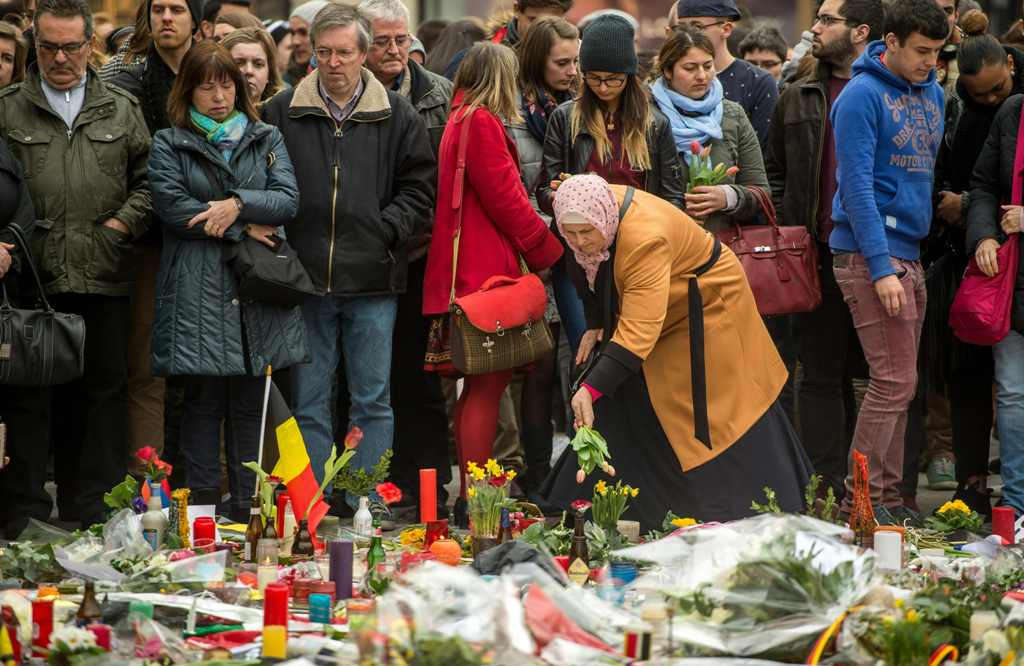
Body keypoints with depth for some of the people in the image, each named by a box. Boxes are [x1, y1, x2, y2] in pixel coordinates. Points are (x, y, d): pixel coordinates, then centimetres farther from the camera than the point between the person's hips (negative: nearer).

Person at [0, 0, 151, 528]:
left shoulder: (121, 110, 13)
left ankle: (86, 508, 11)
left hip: (103, 276, 2)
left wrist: (123, 223, -1)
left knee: (102, 390, 4)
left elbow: (148, 180, 13)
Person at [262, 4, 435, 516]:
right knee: (309, 401, 5)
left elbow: (419, 186, 7)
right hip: (305, 278, 0)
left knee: (373, 400, 4)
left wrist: (387, 229, -5)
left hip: (372, 281, 0)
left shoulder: (397, 117, 5)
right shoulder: (281, 113, 4)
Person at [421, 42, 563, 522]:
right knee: (488, 382, -10)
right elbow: (505, 198, -14)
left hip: (471, 270, 10)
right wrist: (549, 252, -4)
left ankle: (469, 497, 17)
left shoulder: (461, 119, 20)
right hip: (484, 269, -10)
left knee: (481, 384, 13)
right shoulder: (481, 123, -10)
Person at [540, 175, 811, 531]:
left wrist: (592, 388, -51)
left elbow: (638, 331, -46)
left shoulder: (646, 239, -41)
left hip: (708, 308, -8)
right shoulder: (594, 213, -16)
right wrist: (597, 326, 4)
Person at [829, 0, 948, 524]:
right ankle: (861, 499, -4)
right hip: (869, 252, -8)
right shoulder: (862, 96, -11)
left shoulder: (932, 93, 14)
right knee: (895, 379, -11)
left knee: (898, 381, 10)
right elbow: (857, 185, -16)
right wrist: (881, 266, -21)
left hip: (909, 253, 8)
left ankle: (888, 495, 17)